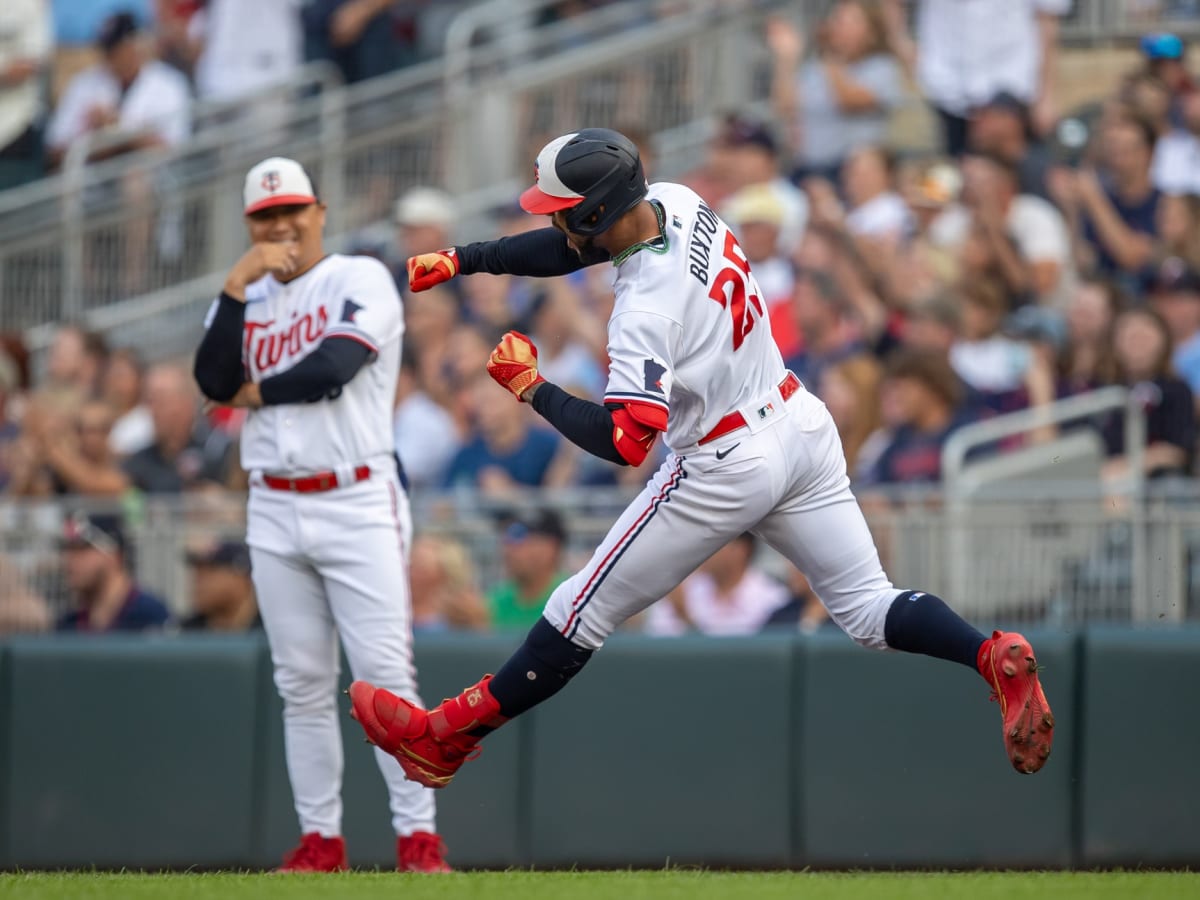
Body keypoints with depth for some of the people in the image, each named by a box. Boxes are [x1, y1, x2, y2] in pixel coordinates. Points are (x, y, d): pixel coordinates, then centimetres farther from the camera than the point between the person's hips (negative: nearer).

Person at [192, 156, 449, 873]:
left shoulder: (361, 280, -2)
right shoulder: (246, 297, 14)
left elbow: (330, 371, -16)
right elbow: (215, 382, -3)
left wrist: (255, 391, 0)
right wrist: (237, 284, -8)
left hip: (358, 505, -5)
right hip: (275, 511, 5)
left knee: (385, 674, -10)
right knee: (303, 685, 6)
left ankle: (418, 835, -10)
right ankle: (321, 839, 10)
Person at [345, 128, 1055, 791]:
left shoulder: (646, 310, -27)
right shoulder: (676, 202, -4)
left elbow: (624, 441, -29)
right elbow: (571, 248, 12)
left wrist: (531, 388, -19)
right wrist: (460, 260, 5)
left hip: (727, 470, -8)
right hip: (803, 426, 8)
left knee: (585, 610, 3)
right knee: (869, 607, 9)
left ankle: (446, 736, 13)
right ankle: (993, 656, -16)